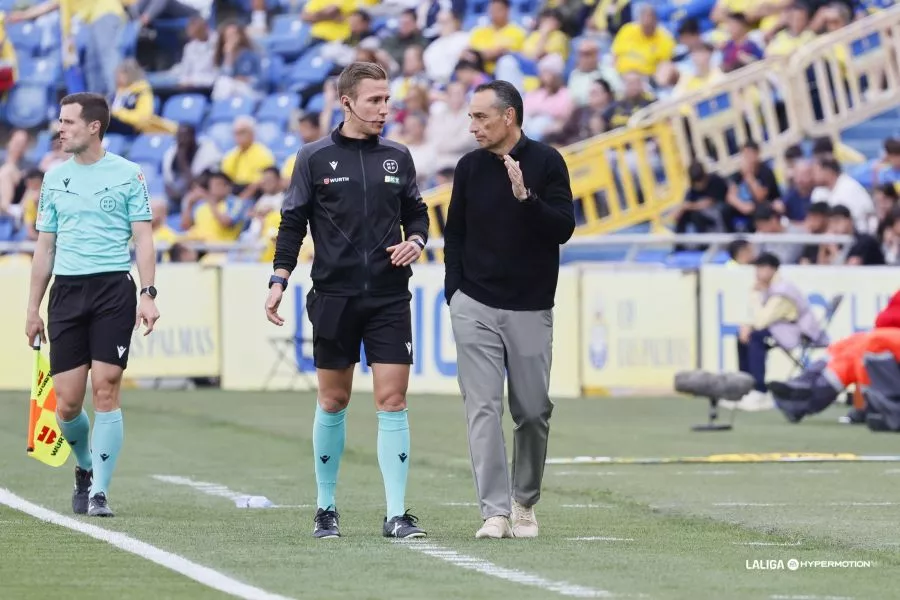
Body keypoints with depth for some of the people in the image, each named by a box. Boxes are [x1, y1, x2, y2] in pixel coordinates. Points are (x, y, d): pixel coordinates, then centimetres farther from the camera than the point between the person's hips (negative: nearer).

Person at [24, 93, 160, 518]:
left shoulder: (127, 175, 1)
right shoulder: (54, 178, 12)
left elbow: (143, 239, 0)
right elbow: (45, 247, 16)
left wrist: (148, 295, -12)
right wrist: (33, 308, 13)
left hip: (114, 288, -3)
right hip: (66, 291, 3)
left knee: (105, 389, -10)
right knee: (67, 403, -1)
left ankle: (99, 492, -5)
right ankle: (86, 467, 27)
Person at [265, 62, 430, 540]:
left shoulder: (397, 157, 8)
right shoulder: (315, 158, 1)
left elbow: (416, 213, 17)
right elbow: (292, 223, 3)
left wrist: (415, 241, -4)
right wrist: (279, 280, -5)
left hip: (389, 298, 1)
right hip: (333, 297, -1)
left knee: (392, 401, -6)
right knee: (333, 401, 6)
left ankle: (397, 514, -6)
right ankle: (326, 508, 19)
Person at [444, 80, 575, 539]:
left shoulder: (546, 163, -3)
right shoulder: (469, 167, 5)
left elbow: (563, 228, -9)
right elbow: (454, 234, 13)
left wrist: (525, 196, -24)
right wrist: (455, 295, 7)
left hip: (530, 308, -1)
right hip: (475, 308, 1)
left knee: (533, 411, 4)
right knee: (483, 409, -7)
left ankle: (525, 501, 24)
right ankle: (495, 512, -8)